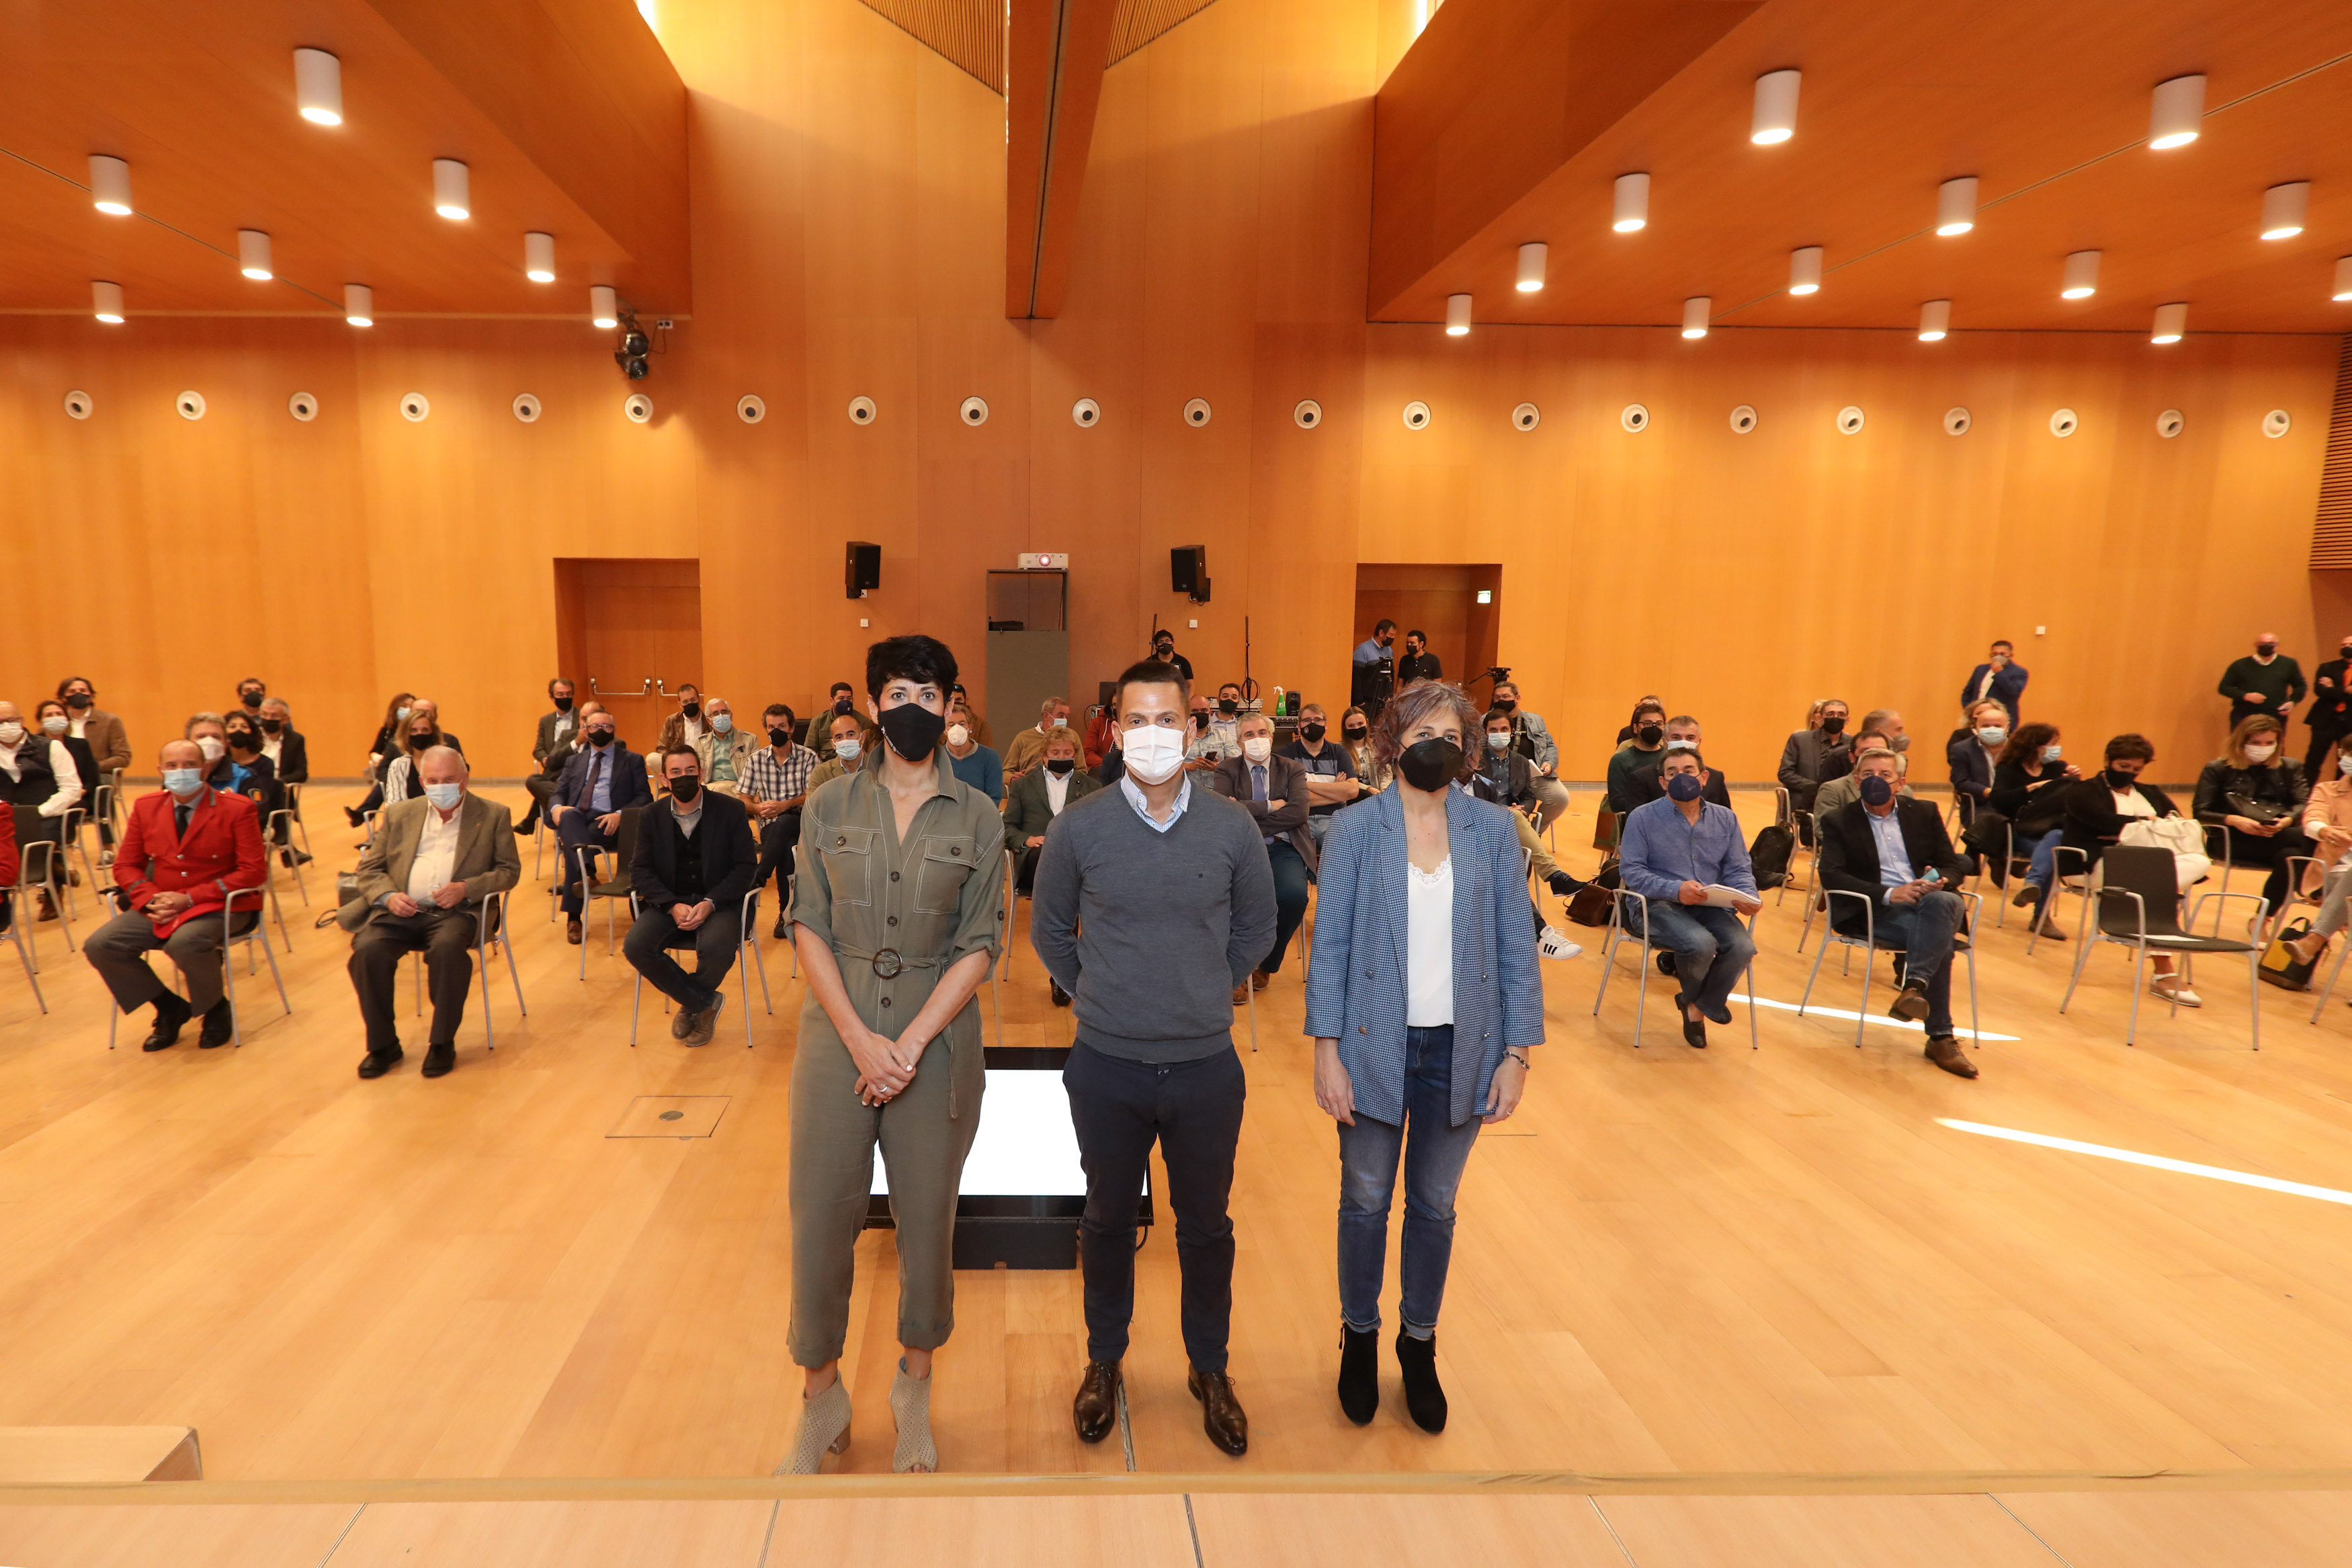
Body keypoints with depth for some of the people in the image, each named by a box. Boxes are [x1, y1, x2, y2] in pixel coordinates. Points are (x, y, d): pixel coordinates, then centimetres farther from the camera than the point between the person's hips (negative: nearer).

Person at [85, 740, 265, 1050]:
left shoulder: (237, 809, -7)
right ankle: (169, 1007, 7)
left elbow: (253, 872, -11)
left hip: (219, 906, -6)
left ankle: (216, 1011, -5)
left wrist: (190, 898, -18)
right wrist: (151, 899, -10)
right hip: (160, 907, 6)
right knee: (99, 946, -16)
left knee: (185, 943, -36)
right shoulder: (145, 807, 8)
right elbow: (126, 866, 11)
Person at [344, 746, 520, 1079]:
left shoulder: (493, 815, 10)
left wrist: (466, 888, -11)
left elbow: (509, 870, 6)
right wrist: (388, 896, -5)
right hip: (401, 910, 3)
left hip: (456, 912, -3)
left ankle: (442, 1044, -17)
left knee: (447, 948, -35)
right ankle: (383, 1045, -7)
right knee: (368, 950, -26)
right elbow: (369, 868, 17)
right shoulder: (399, 814, 18)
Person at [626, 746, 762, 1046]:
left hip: (718, 902, -3)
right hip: (668, 903, 3)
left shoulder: (731, 810, -4)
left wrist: (709, 904, -19)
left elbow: (746, 866, -5)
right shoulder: (652, 815, 5)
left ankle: (691, 1005, 3)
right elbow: (640, 869, 2)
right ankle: (704, 1002, -5)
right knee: (635, 946, -24)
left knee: (716, 949, -33)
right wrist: (672, 906, -16)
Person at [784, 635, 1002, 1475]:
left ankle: (914, 1389, 33)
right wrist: (858, 1038, -11)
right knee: (820, 1213, 5)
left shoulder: (978, 818, -1)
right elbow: (809, 927, -1)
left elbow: (978, 947, -4)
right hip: (837, 1034, 1)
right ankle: (821, 1395, 28)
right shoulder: (830, 806, 2)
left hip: (936, 1037, 0)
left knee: (927, 1216, 9)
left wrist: (910, 1043, -13)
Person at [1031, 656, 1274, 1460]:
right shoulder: (1077, 827, -8)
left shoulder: (1233, 828, -7)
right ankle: (1104, 1360, 39)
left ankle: (1210, 1369, 37)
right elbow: (1049, 930, 7)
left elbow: (1256, 929, 9)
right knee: (1108, 1218, 17)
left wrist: (1202, 991, 9)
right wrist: (1099, 994, 8)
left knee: (1206, 1224, 16)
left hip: (1207, 1065, 1)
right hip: (1107, 1066, 0)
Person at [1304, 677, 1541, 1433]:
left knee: (1434, 1205, 15)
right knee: (1366, 1201, 13)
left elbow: (1517, 946, 1)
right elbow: (1329, 946, -4)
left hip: (1462, 1050, 1)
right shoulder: (1355, 830, -5)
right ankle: (1360, 1336, 35)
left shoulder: (1494, 830, -1)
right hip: (1375, 1046, -1)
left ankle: (1419, 1343, 36)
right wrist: (1327, 1051, -8)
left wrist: (1517, 1052, -3)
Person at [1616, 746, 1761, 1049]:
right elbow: (1630, 869, -8)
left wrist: (1748, 897, -14)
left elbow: (1739, 870, 10)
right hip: (1660, 906, -4)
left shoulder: (1725, 818, 13)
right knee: (1701, 943, -33)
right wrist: (1675, 890, -22)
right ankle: (1693, 996, 5)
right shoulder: (1643, 817, 0)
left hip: (1712, 907, 4)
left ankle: (1699, 1005, 3)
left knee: (1743, 947, -26)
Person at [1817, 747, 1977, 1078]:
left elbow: (1955, 865, 15)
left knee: (1946, 902, -35)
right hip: (1875, 912, -3)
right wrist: (1887, 894, -20)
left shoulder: (1924, 813, 18)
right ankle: (1941, 1037, -31)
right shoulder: (1839, 822, 7)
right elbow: (1831, 875, -7)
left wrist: (1942, 879, -11)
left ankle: (1914, 988, -42)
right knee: (1938, 940, -32)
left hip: (1929, 901, 3)